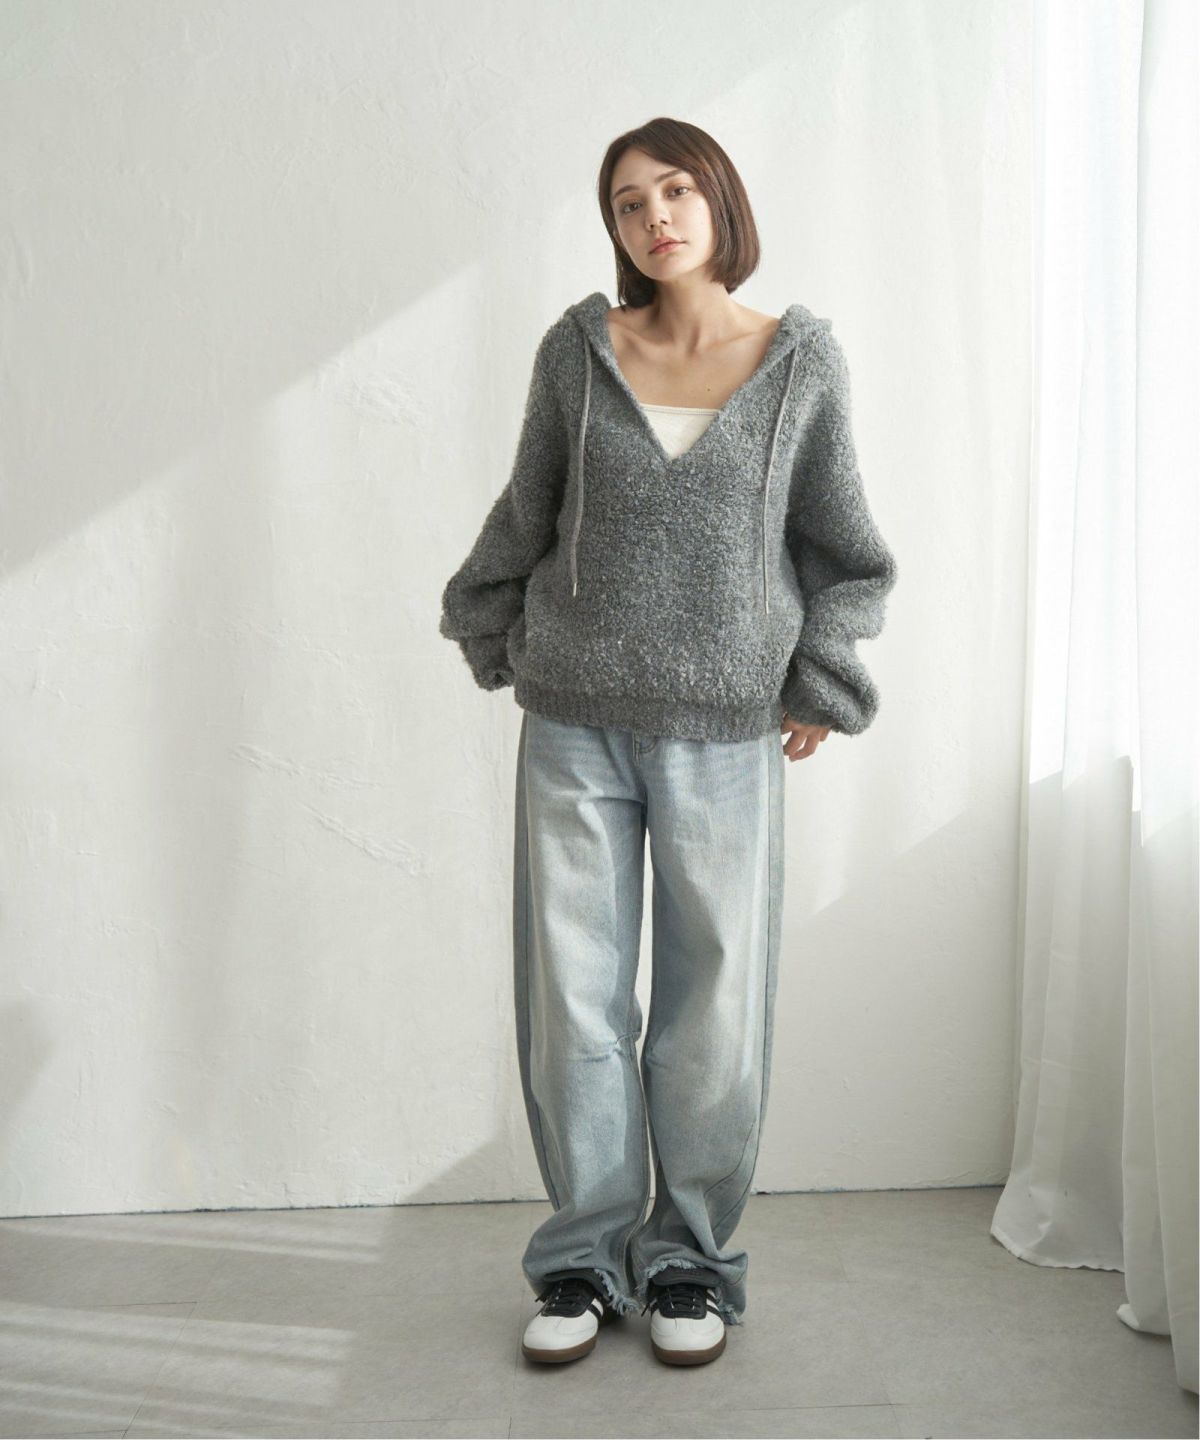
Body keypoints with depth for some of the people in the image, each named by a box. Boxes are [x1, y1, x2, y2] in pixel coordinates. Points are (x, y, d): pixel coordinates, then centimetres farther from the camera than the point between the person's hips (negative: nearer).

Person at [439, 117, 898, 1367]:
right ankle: (584, 1255, 23)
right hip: (576, 725, 1)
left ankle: (688, 1259, 24)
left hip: (725, 735, 0)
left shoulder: (801, 360, 1)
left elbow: (842, 548, 10)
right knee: (571, 997, 6)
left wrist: (819, 688, 5)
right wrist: (503, 644, 15)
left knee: (714, 1006, 6)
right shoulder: (578, 349, 2)